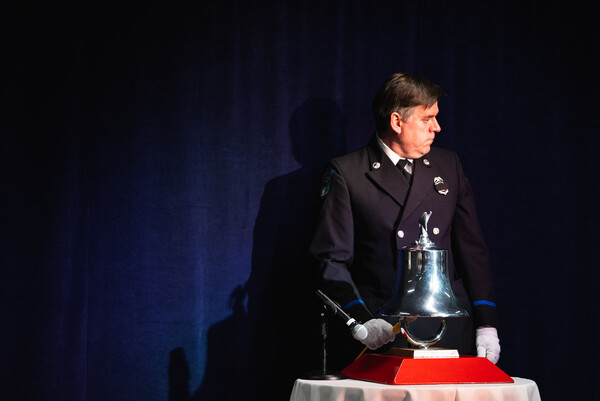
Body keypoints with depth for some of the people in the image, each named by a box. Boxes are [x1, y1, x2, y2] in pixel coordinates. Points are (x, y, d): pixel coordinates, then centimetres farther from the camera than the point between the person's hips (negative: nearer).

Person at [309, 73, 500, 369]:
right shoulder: (345, 173, 2)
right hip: (380, 334, -3)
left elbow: (472, 247, 15)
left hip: (448, 332, 4)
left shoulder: (448, 165, 16)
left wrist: (486, 323, 7)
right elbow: (333, 259, -2)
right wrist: (361, 320, -16)